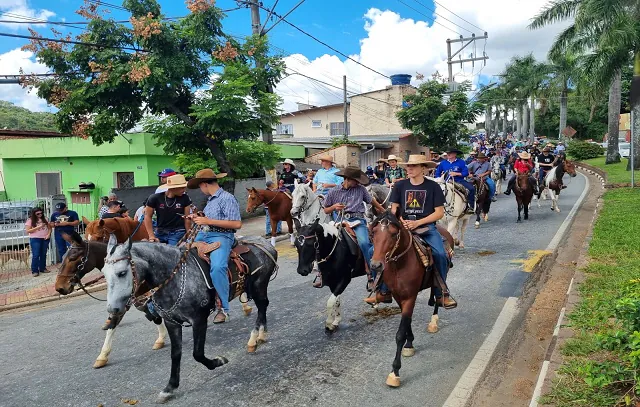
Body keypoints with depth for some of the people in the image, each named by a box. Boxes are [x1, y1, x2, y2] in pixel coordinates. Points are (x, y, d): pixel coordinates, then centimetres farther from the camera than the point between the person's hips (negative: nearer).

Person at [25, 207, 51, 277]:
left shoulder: (45, 219, 9)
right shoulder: (30, 220, -3)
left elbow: (49, 228, 12)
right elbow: (28, 231, -9)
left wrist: (48, 234, -6)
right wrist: (38, 227, -18)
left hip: (45, 239, 4)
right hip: (35, 239, -4)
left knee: (43, 254, 9)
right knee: (36, 255, -5)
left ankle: (42, 268, 19)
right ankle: (34, 271, 0)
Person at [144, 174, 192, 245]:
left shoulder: (185, 199, -4)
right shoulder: (155, 198, -6)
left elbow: (187, 218, -1)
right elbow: (148, 216, 0)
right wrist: (152, 236, -5)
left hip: (178, 233, -1)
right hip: (160, 232, 2)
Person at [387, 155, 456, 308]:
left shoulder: (433, 186, 2)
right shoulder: (400, 186, 9)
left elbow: (439, 212, -1)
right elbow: (394, 209, 13)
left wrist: (417, 223, -12)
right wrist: (401, 221, -9)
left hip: (427, 227, -2)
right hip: (404, 227, 2)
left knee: (440, 254, -25)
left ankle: (441, 294, -3)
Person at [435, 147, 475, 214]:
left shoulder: (461, 162, -1)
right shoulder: (443, 163, 7)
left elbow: (466, 173, -6)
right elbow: (437, 173, 17)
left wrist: (456, 174, -17)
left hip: (459, 181, -2)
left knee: (471, 189, -23)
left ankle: (470, 206, -10)